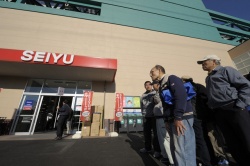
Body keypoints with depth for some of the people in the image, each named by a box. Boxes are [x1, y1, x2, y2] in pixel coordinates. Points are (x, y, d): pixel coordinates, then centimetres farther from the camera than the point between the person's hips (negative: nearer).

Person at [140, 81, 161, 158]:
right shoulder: (143, 95, 13)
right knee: (146, 132, 14)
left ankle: (157, 150, 20)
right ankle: (147, 148, 32)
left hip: (154, 116, -5)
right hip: (146, 117, 5)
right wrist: (143, 113, 8)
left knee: (156, 133, 5)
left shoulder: (155, 93, -3)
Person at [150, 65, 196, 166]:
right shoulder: (162, 86, 20)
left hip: (181, 118, -9)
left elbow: (181, 96, -20)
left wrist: (178, 118, -22)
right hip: (172, 119, 9)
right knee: (175, 148, 15)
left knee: (182, 149, -4)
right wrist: (167, 120, 15)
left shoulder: (171, 79, -6)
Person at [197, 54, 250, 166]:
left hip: (234, 109, -6)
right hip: (219, 113, 6)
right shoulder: (208, 78, 22)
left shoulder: (226, 70, 4)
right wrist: (212, 107, 9)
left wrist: (240, 105, -12)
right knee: (232, 143, 9)